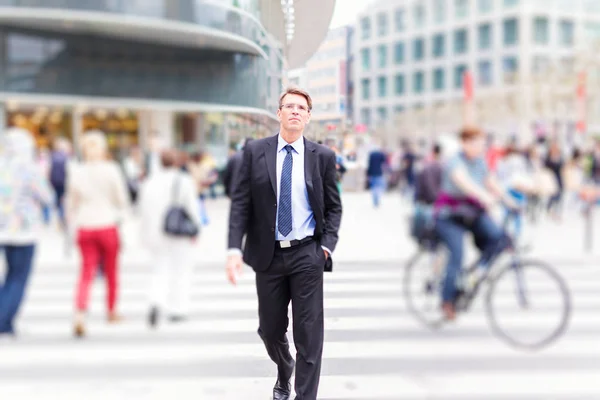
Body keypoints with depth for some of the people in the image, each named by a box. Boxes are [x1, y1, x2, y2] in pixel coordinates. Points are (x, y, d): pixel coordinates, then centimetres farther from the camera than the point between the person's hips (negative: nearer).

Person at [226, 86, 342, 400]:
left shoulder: (323, 157, 1)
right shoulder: (255, 152, 0)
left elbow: (334, 207, 6)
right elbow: (240, 203, -2)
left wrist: (327, 245, -7)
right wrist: (234, 248, -11)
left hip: (307, 255, -1)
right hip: (268, 254, 1)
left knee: (309, 333, -2)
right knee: (270, 329, 14)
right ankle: (284, 375, 45)